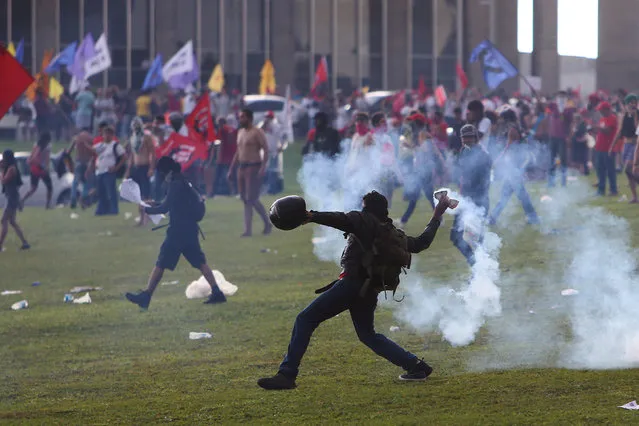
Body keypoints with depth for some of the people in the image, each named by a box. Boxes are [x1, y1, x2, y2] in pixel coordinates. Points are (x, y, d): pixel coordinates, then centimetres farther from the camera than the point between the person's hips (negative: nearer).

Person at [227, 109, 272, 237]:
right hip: (242, 167, 8)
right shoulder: (240, 132, 16)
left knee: (252, 198, -11)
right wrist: (231, 170, 20)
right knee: (246, 199, 5)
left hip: (253, 167, -8)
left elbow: (266, 150, -14)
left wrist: (263, 167, -25)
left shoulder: (257, 132, -9)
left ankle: (267, 223, 5)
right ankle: (248, 230, 7)